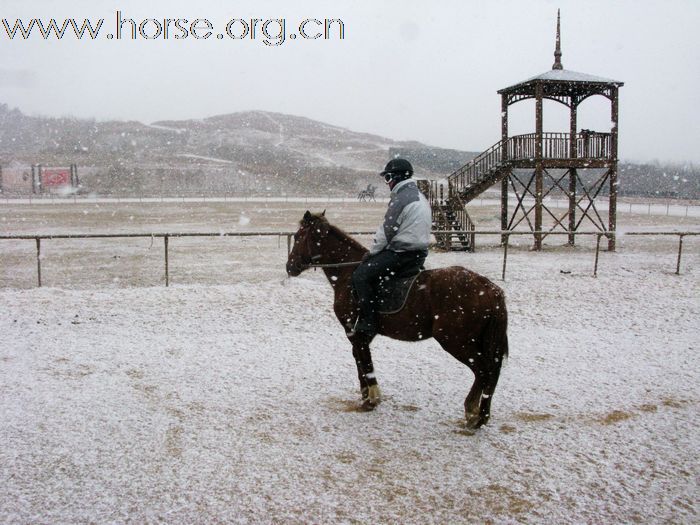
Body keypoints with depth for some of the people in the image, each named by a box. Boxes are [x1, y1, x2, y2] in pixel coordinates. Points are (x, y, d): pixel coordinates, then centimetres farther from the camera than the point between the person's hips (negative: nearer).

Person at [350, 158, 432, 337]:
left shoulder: (400, 198, -14)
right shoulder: (420, 197, 17)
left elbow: (387, 231, -14)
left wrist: (372, 252, 0)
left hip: (402, 253, -11)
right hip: (420, 253, 11)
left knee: (360, 275, -12)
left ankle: (368, 324, -14)